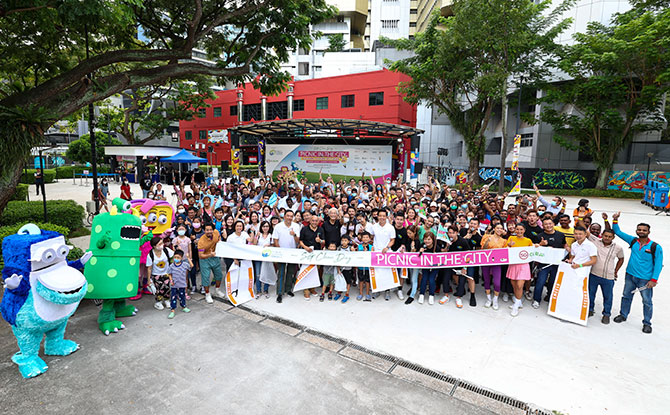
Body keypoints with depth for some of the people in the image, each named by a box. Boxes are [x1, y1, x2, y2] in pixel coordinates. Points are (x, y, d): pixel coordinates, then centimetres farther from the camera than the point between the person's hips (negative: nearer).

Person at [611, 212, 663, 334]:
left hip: (645, 279, -3)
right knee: (626, 296, 16)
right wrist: (615, 220, -6)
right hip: (630, 276, 4)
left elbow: (658, 264, -8)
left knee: (647, 301, 5)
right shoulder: (633, 241, 1)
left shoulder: (656, 247, -9)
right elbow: (618, 232, 7)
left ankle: (647, 323, 21)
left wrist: (654, 279, -13)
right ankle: (623, 315, 32)